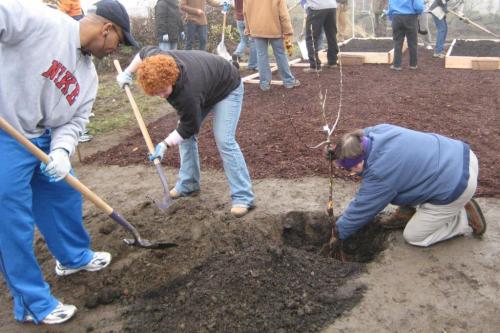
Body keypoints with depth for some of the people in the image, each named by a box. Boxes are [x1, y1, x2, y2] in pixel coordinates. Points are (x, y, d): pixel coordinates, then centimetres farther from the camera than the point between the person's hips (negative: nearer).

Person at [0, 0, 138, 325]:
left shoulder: (89, 74, 7)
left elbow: (75, 119, 4)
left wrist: (61, 151, -16)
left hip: (43, 140, 9)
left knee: (65, 195, 20)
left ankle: (75, 257, 46)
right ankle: (33, 303, 15)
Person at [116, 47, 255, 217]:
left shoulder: (188, 93, -42)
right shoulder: (156, 62, -25)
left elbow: (188, 128, -27)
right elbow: (145, 51, 0)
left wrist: (165, 144, -25)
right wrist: (127, 72, 2)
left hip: (226, 89, -8)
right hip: (205, 82, 8)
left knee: (224, 140, -20)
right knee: (186, 137, 4)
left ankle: (243, 198, -17)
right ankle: (188, 185, 16)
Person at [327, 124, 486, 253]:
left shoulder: (379, 175, -22)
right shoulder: (378, 131, -4)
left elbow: (360, 211, -9)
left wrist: (338, 233, 6)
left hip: (456, 186, -8)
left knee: (413, 236, 7)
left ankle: (465, 219, 11)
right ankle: (410, 210, 20)